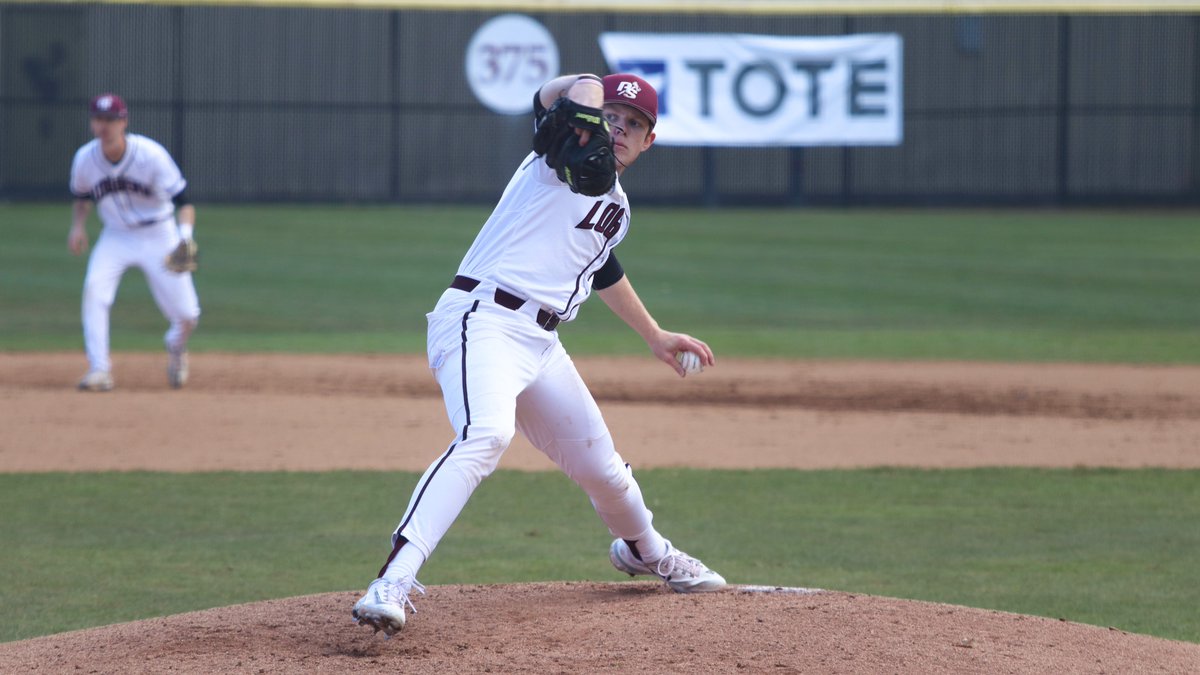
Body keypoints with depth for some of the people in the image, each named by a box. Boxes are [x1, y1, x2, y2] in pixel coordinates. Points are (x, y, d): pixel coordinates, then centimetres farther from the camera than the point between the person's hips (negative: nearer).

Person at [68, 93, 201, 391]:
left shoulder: (150, 154, -21)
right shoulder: (85, 158, -10)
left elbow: (183, 200, -22)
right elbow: (82, 197, 12)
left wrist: (185, 235, -40)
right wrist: (78, 226, -7)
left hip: (158, 235, -2)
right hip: (116, 237, 2)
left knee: (186, 316, -5)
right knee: (95, 287, -26)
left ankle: (176, 346, 34)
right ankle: (99, 371, -21)